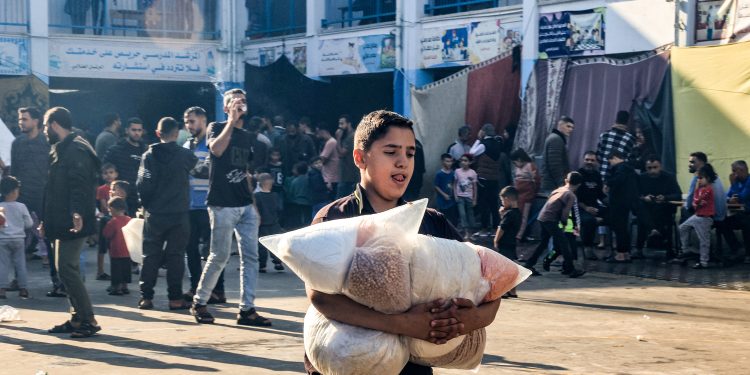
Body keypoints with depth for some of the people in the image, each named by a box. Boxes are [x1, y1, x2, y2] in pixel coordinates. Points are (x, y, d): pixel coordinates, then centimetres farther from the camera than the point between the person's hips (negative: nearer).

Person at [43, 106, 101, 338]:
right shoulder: (62, 150, 20)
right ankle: (77, 318, 18)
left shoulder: (76, 150, -13)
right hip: (63, 222, 11)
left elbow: (80, 185, -25)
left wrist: (77, 213, -37)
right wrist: (47, 219, 27)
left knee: (67, 269, -12)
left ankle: (88, 320, -9)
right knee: (67, 269, 13)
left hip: (72, 223, -11)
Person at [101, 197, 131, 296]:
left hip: (116, 252, -6)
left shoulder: (113, 221, -18)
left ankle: (117, 287, 4)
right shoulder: (129, 220, -1)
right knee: (125, 269, 15)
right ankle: (124, 286, 21)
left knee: (116, 270, 2)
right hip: (127, 252, 6)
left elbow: (106, 234, -12)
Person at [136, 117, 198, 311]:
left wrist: (146, 204, 8)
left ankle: (146, 297, 8)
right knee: (176, 255, 4)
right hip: (179, 214, -1)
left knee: (150, 255, 8)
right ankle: (175, 298, 2)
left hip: (154, 214, 1)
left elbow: (143, 184, -6)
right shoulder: (185, 155, -4)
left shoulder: (149, 155, -3)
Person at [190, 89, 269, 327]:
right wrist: (232, 120, -18)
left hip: (246, 206, 6)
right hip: (222, 205, -6)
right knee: (220, 256, -4)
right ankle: (199, 303, 12)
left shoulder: (246, 136, 17)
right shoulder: (216, 128, 0)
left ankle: (247, 309, 3)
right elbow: (216, 149, -24)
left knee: (250, 257, 1)